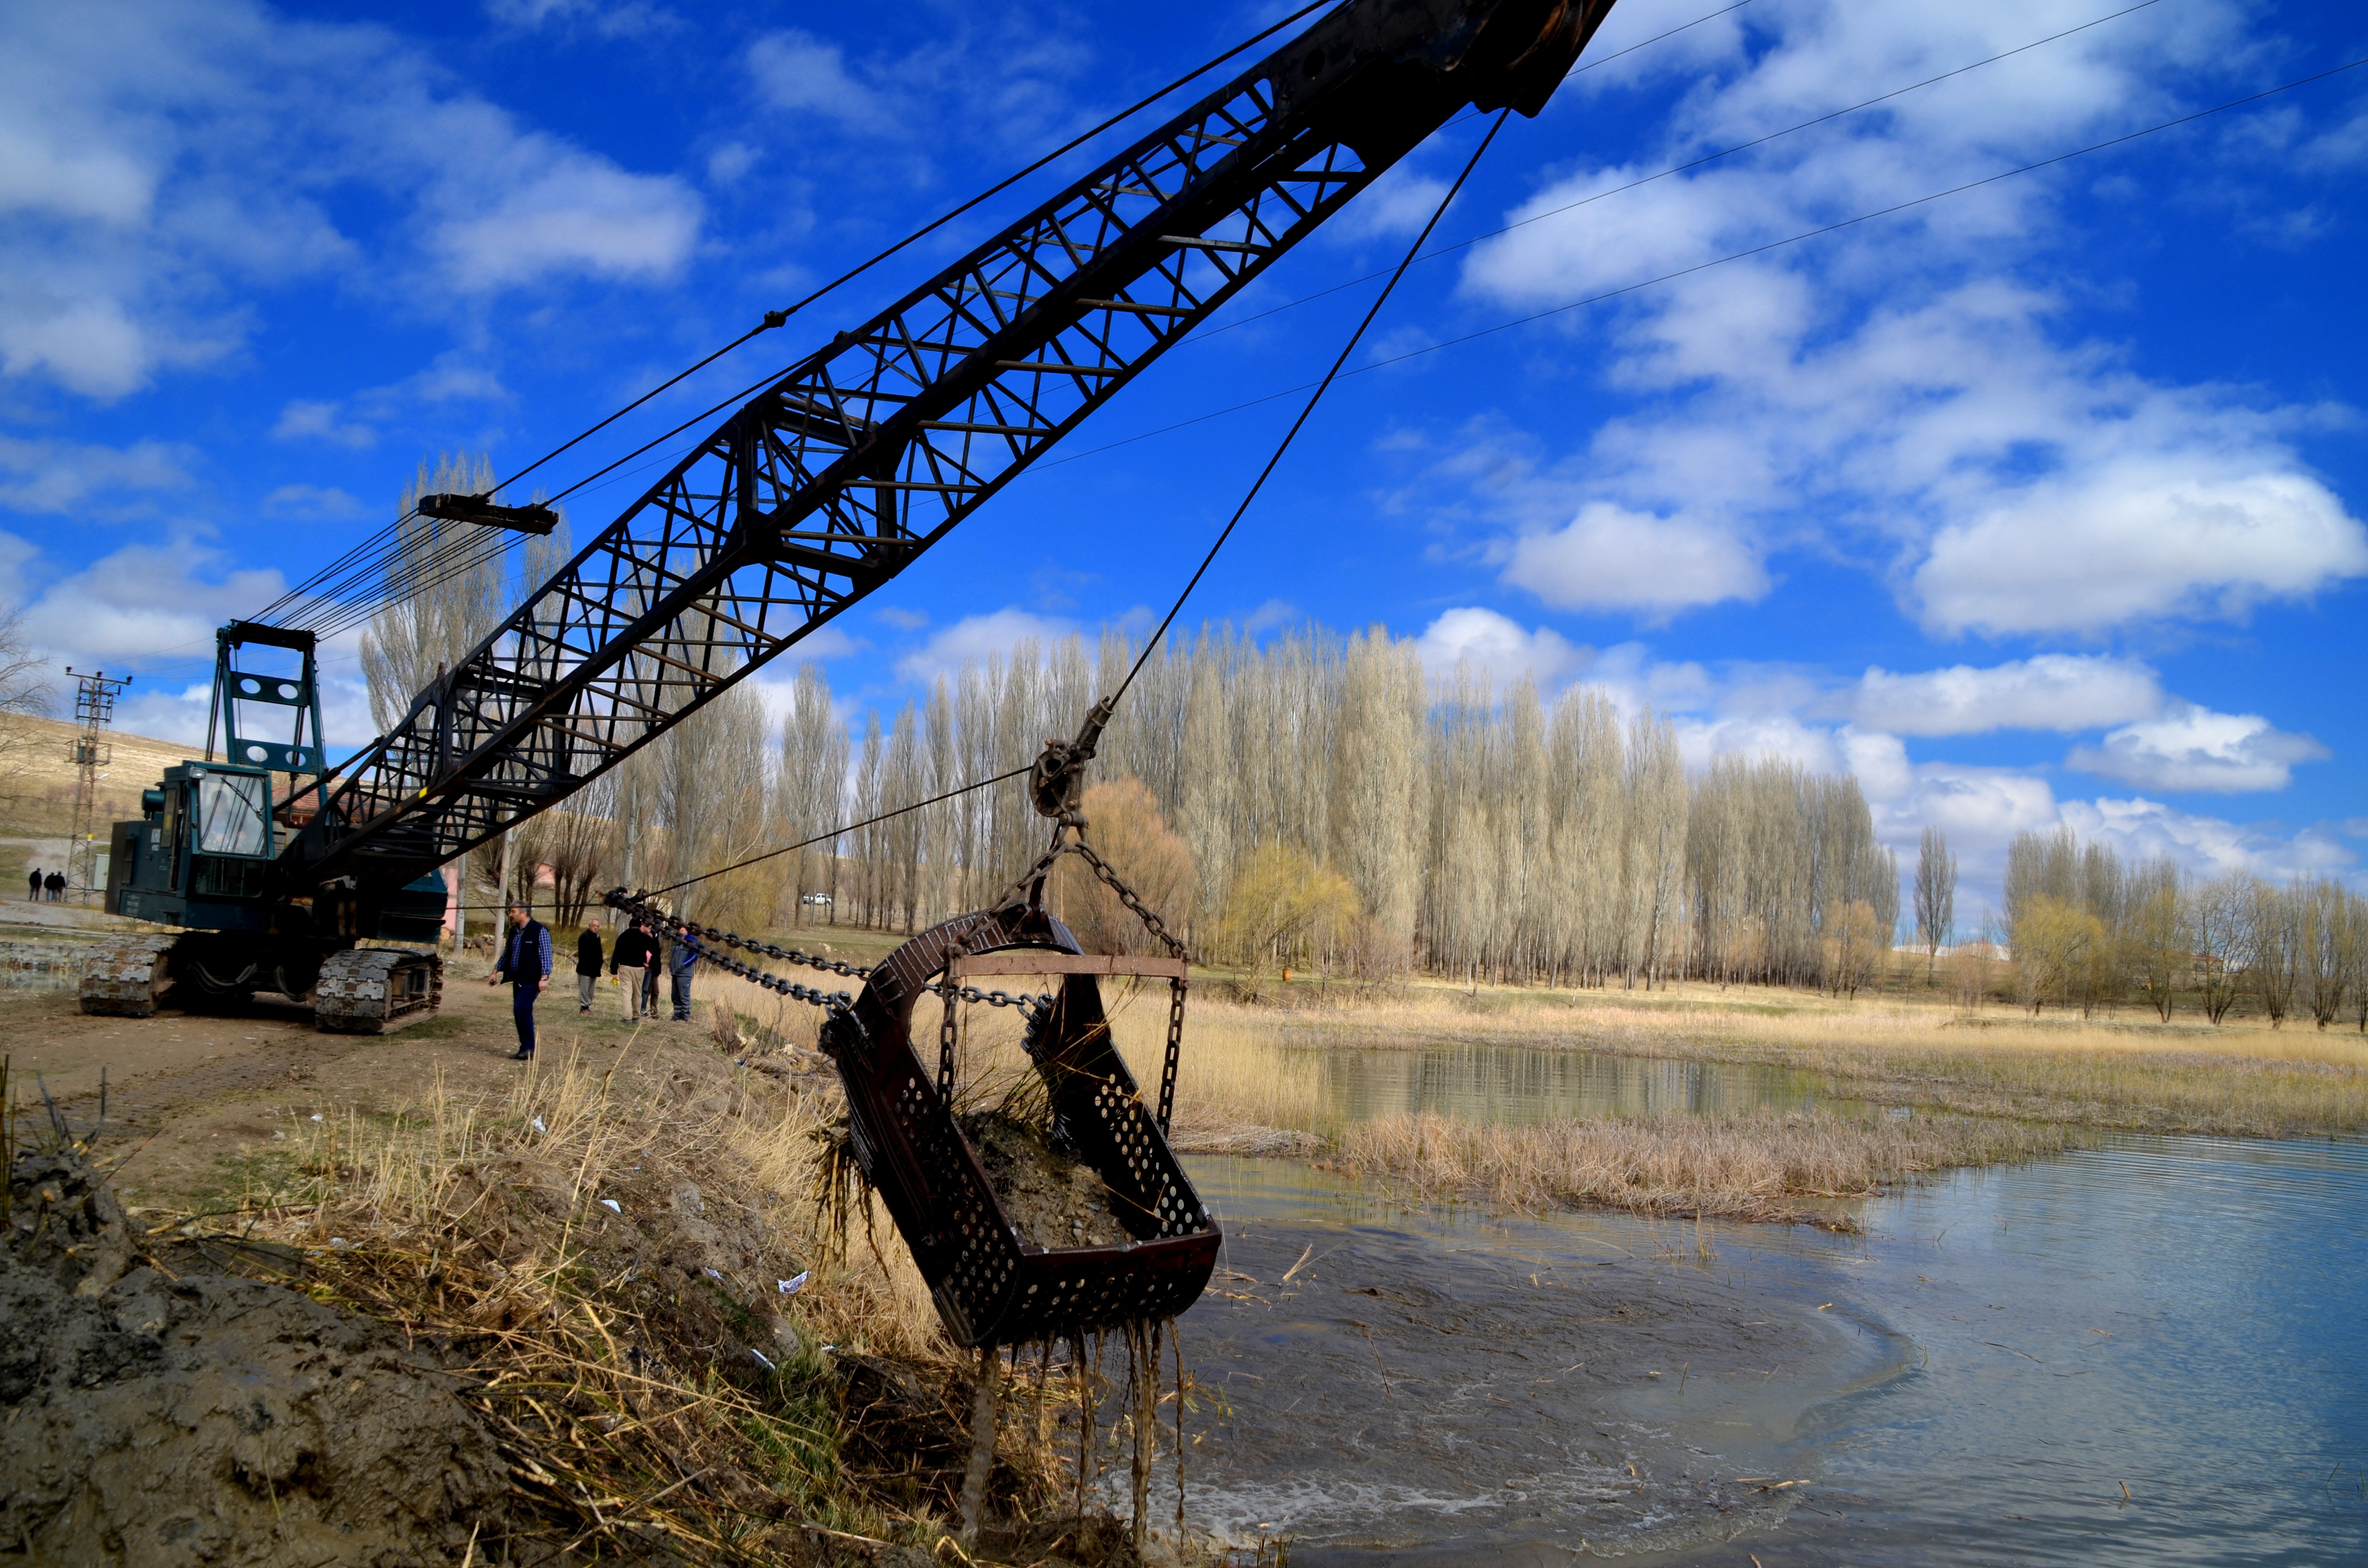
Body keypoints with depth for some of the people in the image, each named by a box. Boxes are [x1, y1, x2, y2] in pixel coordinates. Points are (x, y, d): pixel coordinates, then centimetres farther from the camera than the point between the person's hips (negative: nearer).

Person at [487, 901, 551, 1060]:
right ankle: (525, 1049, 13)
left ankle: (529, 1048, -13)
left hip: (532, 980, -8)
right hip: (518, 979, 8)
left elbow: (546, 956, -14)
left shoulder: (539, 931, -10)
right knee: (521, 1012, 7)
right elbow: (507, 954, 24)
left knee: (521, 1008, -19)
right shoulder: (514, 931, 14)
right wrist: (495, 972, 18)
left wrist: (544, 978, -21)